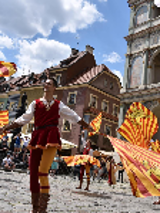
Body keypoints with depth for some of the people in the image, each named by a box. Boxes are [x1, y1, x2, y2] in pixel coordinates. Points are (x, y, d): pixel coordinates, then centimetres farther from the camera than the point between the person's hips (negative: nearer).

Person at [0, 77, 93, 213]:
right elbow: (23, 119, 13)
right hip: (37, 136, 3)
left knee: (43, 172, -13)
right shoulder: (36, 103, 15)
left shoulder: (58, 105, 14)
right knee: (33, 172, 2)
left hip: (51, 137, -2)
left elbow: (74, 117, 20)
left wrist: (87, 126, 20)